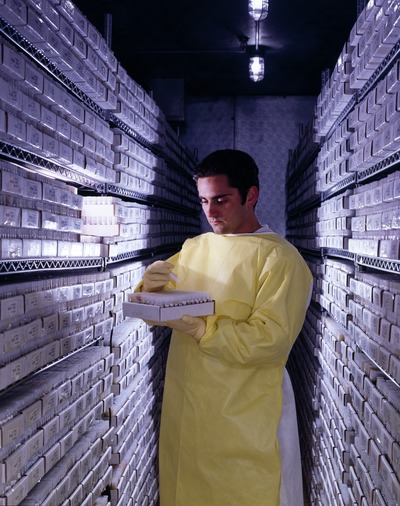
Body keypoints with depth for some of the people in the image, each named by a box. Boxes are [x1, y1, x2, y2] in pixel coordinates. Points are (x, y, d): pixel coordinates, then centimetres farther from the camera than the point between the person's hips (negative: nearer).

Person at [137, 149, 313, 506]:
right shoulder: (193, 248, 9)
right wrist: (149, 289, -14)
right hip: (183, 409, 6)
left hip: (246, 419, -5)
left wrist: (199, 328, -28)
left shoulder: (280, 258, -11)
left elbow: (272, 340, -21)